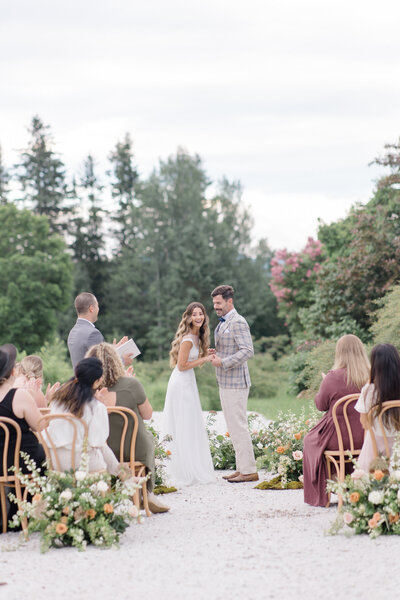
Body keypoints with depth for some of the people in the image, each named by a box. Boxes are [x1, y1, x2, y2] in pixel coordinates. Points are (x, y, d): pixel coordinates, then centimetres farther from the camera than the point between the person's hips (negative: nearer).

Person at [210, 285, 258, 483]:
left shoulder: (238, 322, -13)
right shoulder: (223, 323, 18)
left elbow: (247, 351, -22)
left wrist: (223, 362, -22)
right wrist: (216, 354, 7)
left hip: (235, 383, -10)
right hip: (226, 383, 10)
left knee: (239, 427, -9)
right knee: (233, 427, 12)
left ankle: (249, 471, -5)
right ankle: (242, 468, 17)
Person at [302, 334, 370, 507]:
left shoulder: (333, 377, -18)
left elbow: (321, 405, -5)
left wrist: (324, 383, 13)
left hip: (339, 439, -5)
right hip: (366, 438, 5)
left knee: (310, 441, 25)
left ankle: (319, 495, 28)